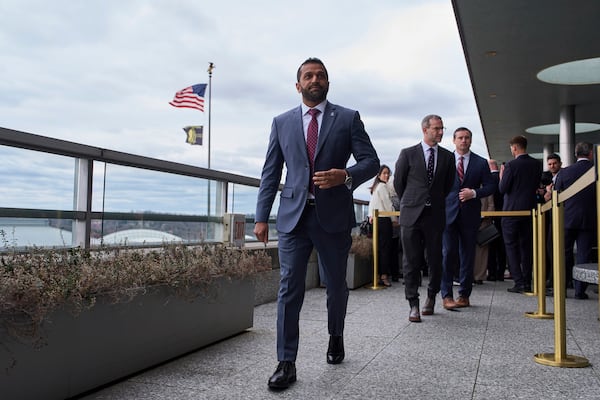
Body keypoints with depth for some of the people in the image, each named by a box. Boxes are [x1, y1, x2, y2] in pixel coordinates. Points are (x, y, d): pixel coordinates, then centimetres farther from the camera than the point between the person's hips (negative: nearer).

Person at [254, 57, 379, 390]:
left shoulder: (348, 118, 6)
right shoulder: (282, 122, 11)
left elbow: (371, 161, 2)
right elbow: (270, 173, 9)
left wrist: (347, 175, -19)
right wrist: (262, 216, 3)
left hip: (334, 216, 0)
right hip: (293, 216, 1)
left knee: (336, 286, 14)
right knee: (289, 289, -3)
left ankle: (336, 337, 40)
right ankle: (286, 363, 6)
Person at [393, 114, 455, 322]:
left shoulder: (447, 156, 8)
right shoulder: (408, 154, 2)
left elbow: (448, 185, 17)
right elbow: (398, 181, 9)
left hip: (435, 215, 2)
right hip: (411, 215, -2)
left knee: (435, 259, 6)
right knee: (411, 260, -1)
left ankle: (432, 296, 28)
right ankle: (413, 304, 6)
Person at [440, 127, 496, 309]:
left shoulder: (481, 163, 9)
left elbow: (491, 186, 7)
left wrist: (474, 193, -9)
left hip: (470, 214, 2)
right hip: (448, 213, -1)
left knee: (468, 256, 6)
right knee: (448, 253, -7)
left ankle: (464, 295, 16)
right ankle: (446, 295, -1)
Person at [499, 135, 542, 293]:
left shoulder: (511, 165, -14)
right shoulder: (537, 164, 4)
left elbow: (502, 189, -12)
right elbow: (536, 185, 12)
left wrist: (501, 176, 4)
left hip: (512, 210, -5)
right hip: (530, 209, 5)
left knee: (511, 246, 2)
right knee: (527, 246, 12)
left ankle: (519, 282, -2)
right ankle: (527, 283, 15)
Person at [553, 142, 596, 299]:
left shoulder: (565, 172, -3)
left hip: (567, 218, 1)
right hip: (589, 219, 0)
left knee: (565, 254, 11)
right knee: (584, 255, 5)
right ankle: (580, 290, 7)